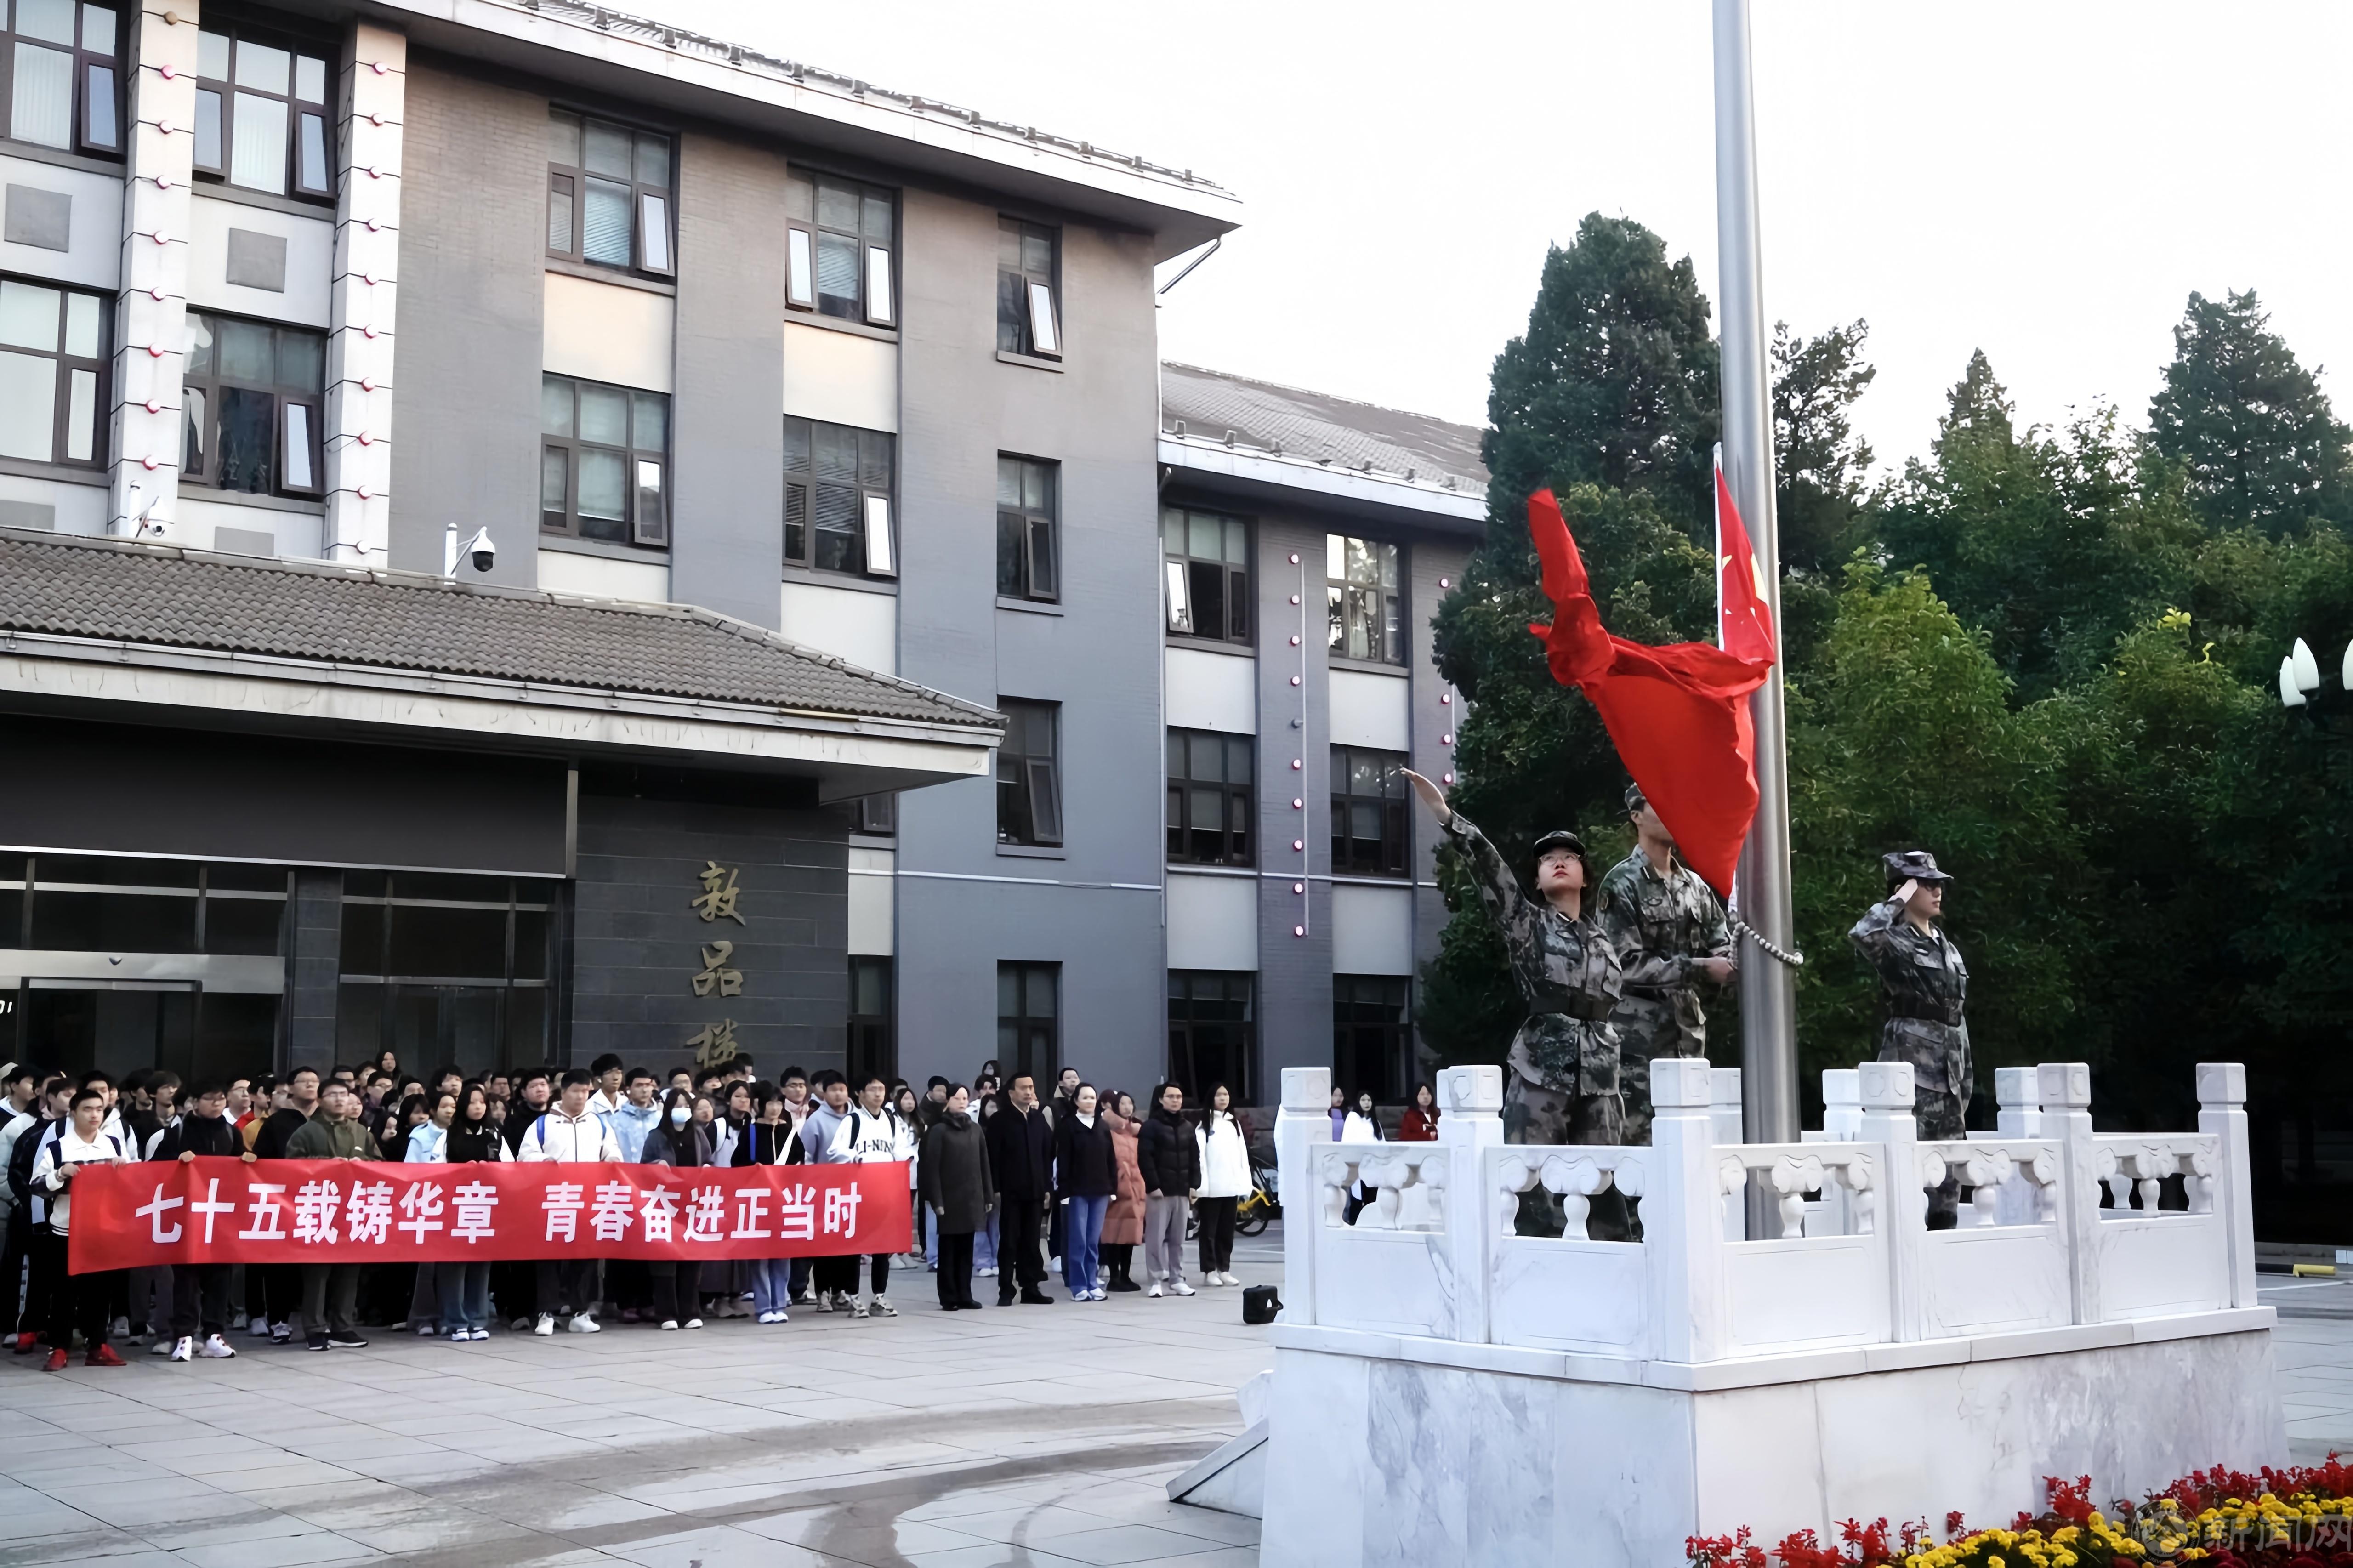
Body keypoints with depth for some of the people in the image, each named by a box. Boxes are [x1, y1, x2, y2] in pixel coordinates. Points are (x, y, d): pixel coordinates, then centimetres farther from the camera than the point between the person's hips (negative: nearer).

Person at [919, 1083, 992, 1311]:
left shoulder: (975, 1129, 11)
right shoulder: (939, 1131, -4)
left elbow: (984, 1164, 13)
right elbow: (932, 1168, -8)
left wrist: (988, 1196, 9)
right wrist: (936, 1201, -13)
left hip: (972, 1199, 5)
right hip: (949, 1199, -5)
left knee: (967, 1249, 9)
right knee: (948, 1250, 1)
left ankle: (965, 1295, 14)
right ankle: (949, 1298, 6)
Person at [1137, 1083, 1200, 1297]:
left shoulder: (1187, 1128, 15)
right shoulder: (1151, 1126, -4)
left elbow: (1195, 1159, 16)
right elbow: (1145, 1158, -10)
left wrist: (1194, 1185, 5)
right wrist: (1153, 1185, -15)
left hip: (1182, 1191, 5)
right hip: (1159, 1191, -5)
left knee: (1178, 1238, 8)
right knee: (1156, 1237, -4)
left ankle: (1177, 1278, 14)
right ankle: (1157, 1280, 0)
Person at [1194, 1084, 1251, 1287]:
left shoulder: (1235, 1123, 14)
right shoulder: (1204, 1125, -2)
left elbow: (1243, 1155, 11)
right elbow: (1199, 1156, -9)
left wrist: (1245, 1186, 4)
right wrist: (1201, 1186, -17)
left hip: (1231, 1187, 5)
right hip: (1212, 1188, -5)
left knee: (1227, 1230, 10)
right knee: (1209, 1230, 1)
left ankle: (1224, 1269, 17)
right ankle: (1209, 1271, 6)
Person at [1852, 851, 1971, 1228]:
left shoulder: (1945, 943, 18)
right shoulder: (1895, 941, -5)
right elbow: (1863, 934, -32)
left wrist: (1966, 1070, 17)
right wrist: (1898, 900, -17)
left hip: (1950, 1059, 8)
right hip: (1912, 1056, -8)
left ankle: (1944, 1233, 14)